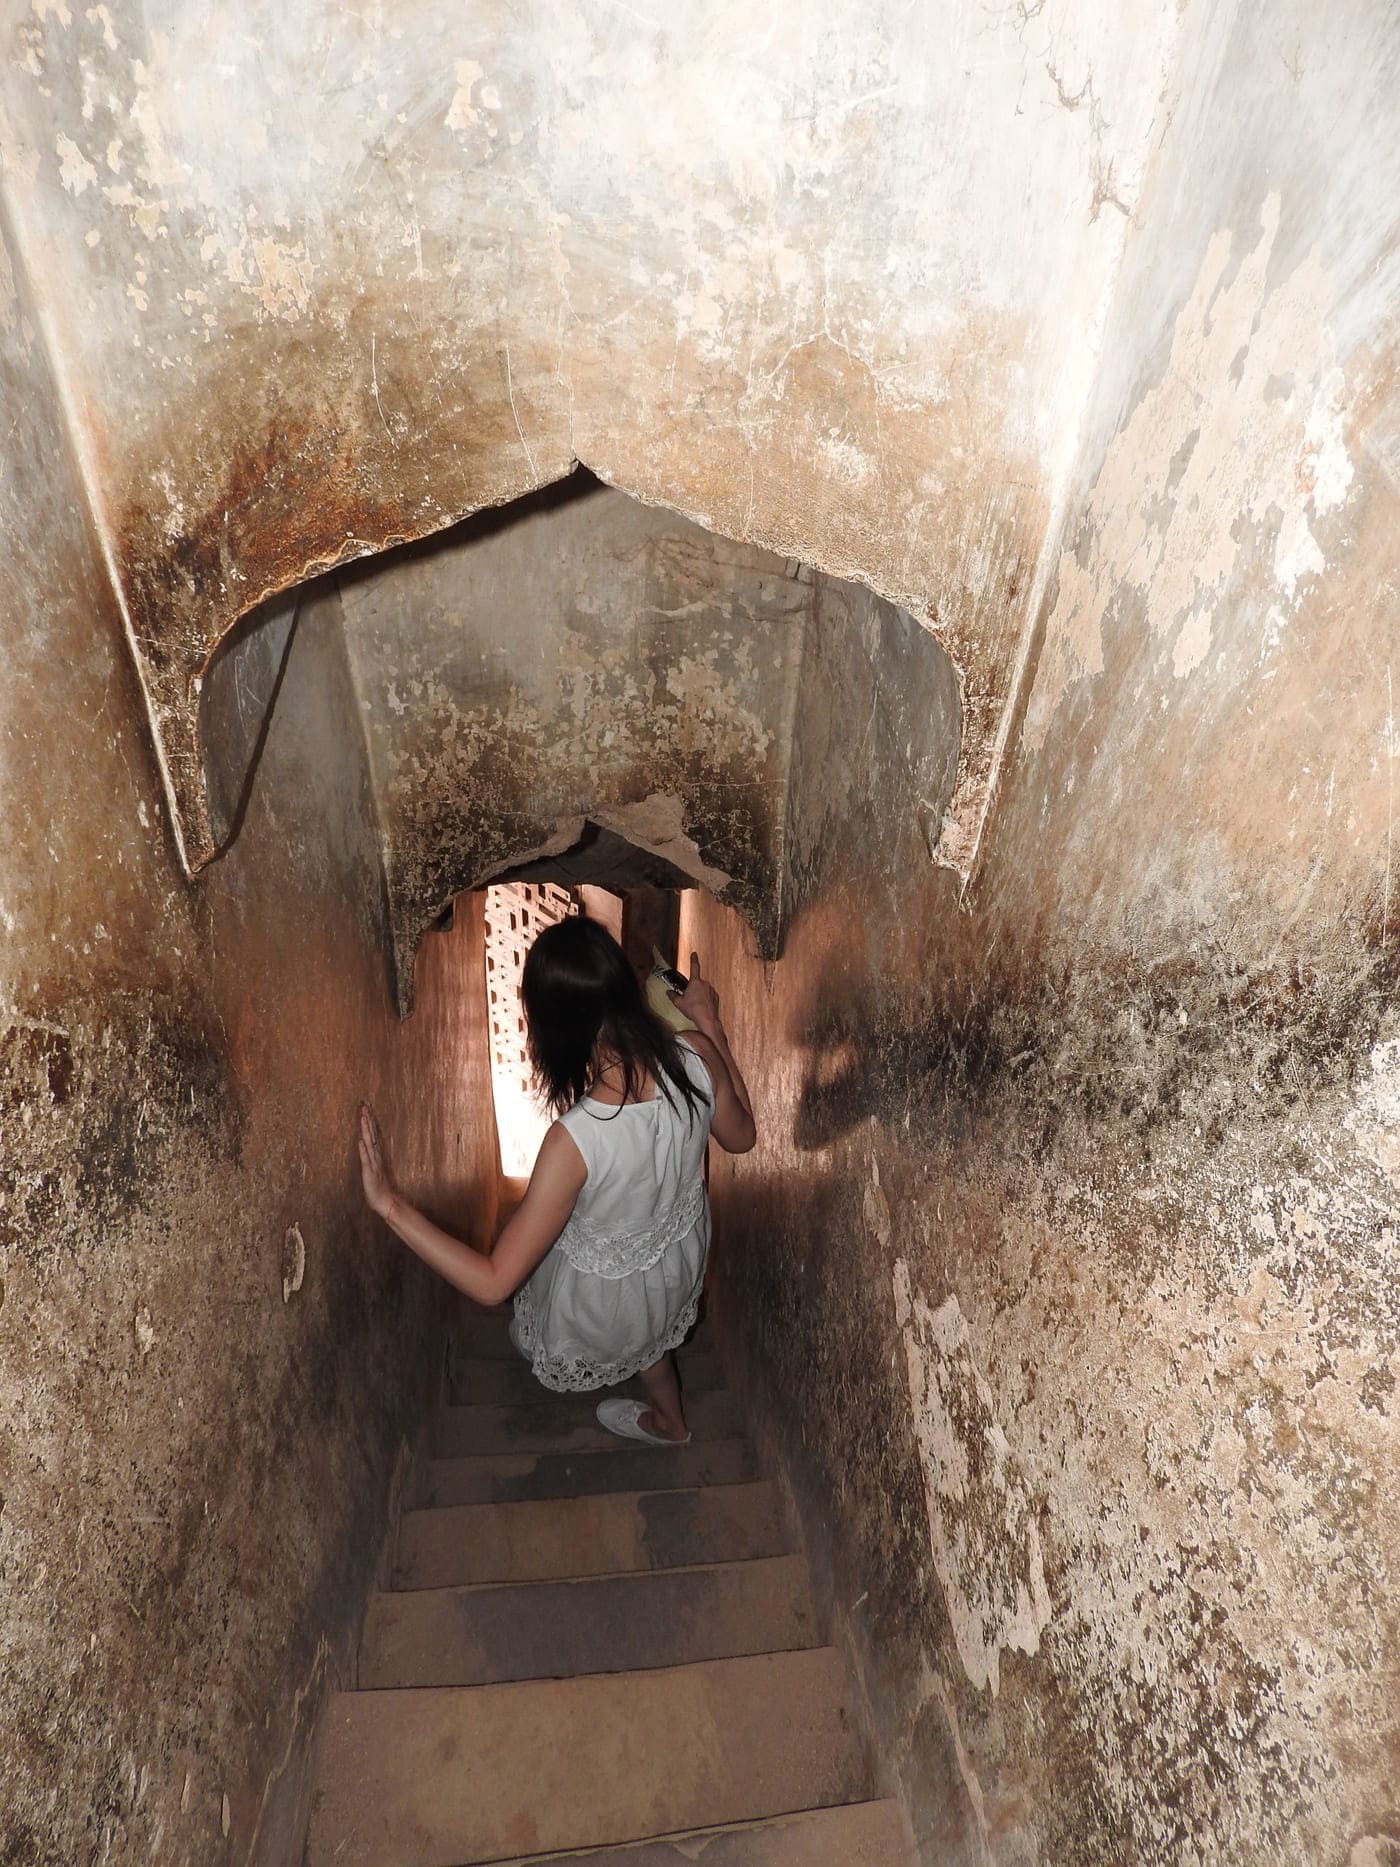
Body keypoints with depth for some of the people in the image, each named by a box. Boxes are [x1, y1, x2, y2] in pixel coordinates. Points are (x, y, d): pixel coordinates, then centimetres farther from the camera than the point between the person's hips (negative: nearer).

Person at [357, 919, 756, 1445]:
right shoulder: (696, 1057, -29)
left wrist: (392, 1206, -36)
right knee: (646, 1328, 39)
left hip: (609, 1292, -4)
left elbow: (494, 1283, -35)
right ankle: (667, 1419, 66)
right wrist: (709, 1022, -3)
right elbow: (741, 1137, -6)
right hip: (682, 1252, 5)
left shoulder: (577, 1139, -43)